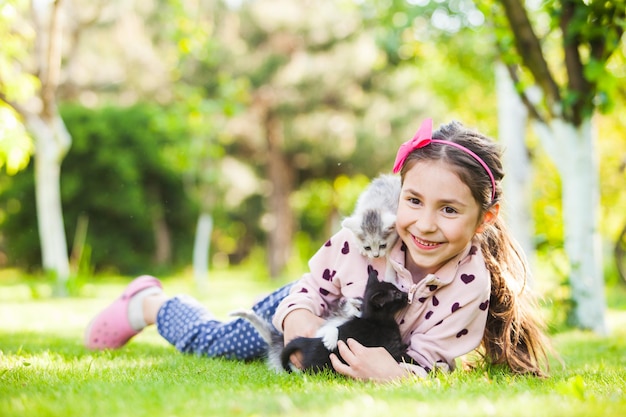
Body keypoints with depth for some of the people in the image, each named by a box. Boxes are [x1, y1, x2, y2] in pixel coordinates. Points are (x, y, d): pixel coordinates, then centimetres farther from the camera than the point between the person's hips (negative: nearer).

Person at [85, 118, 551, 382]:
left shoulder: (470, 287, -37)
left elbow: (425, 366, -30)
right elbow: (311, 292, -21)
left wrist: (393, 373, -52)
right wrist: (300, 321, -43)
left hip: (384, 356, 1)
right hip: (321, 305, -1)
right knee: (214, 339, 10)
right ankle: (150, 301, 42)